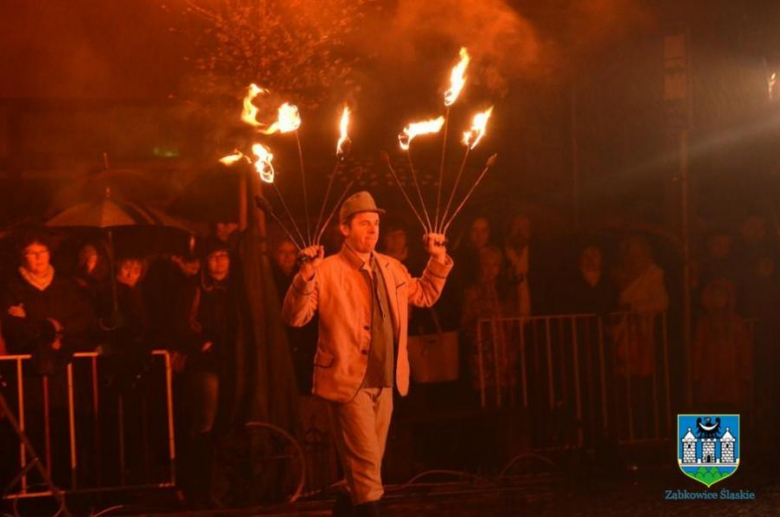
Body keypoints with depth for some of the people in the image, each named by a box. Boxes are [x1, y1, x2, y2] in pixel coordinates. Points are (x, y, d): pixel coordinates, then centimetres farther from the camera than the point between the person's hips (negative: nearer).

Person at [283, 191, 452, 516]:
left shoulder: (392, 268, 11)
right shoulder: (327, 271, -9)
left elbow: (425, 296, 26)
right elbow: (295, 317, -17)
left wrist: (438, 260, 11)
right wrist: (306, 275, -31)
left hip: (385, 383, 7)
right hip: (348, 383, -7)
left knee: (367, 466, 15)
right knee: (366, 466, -9)